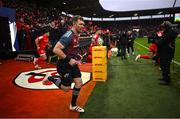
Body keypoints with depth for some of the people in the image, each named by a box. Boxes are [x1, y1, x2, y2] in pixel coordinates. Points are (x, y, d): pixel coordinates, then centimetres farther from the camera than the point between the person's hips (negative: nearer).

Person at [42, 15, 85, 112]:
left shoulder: (76, 35, 6)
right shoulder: (68, 35, -23)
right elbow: (56, 49, -28)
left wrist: (75, 58, 13)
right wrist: (69, 60, -26)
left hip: (72, 64, 9)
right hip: (64, 65, -8)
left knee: (79, 83, 6)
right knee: (66, 88, 2)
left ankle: (73, 106, 24)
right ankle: (49, 78, 25)